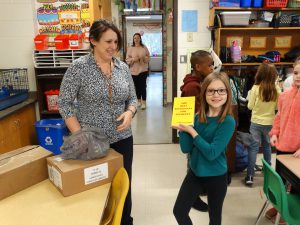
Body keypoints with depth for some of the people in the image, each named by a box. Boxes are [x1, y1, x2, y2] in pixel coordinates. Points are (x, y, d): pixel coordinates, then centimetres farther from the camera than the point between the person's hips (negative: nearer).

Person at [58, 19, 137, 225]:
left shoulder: (123, 67, 3)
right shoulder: (79, 67, -10)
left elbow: (133, 98, 11)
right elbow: (65, 103, -9)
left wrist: (130, 112, -12)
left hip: (122, 139, 4)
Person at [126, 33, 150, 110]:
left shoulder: (144, 48, 4)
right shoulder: (130, 48, 4)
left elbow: (148, 58, 4)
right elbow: (127, 59, 0)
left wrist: (143, 58, -15)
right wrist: (133, 59, -17)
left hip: (143, 70, -1)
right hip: (134, 70, 2)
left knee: (143, 86, -6)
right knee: (137, 86, 9)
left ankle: (143, 103, -1)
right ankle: (139, 101, 24)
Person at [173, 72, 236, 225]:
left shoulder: (228, 122, -19)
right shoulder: (198, 118, -4)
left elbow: (212, 153, -25)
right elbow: (186, 148, -7)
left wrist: (192, 132, -23)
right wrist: (182, 127, -18)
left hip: (216, 176, -4)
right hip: (195, 172, 5)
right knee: (179, 211, 14)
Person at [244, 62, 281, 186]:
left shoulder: (256, 88, -15)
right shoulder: (277, 89, -8)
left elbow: (250, 106, -7)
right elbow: (278, 107, 2)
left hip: (256, 122, -2)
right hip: (270, 123, 3)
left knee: (253, 147, 3)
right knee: (267, 146, 20)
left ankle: (250, 176, 1)